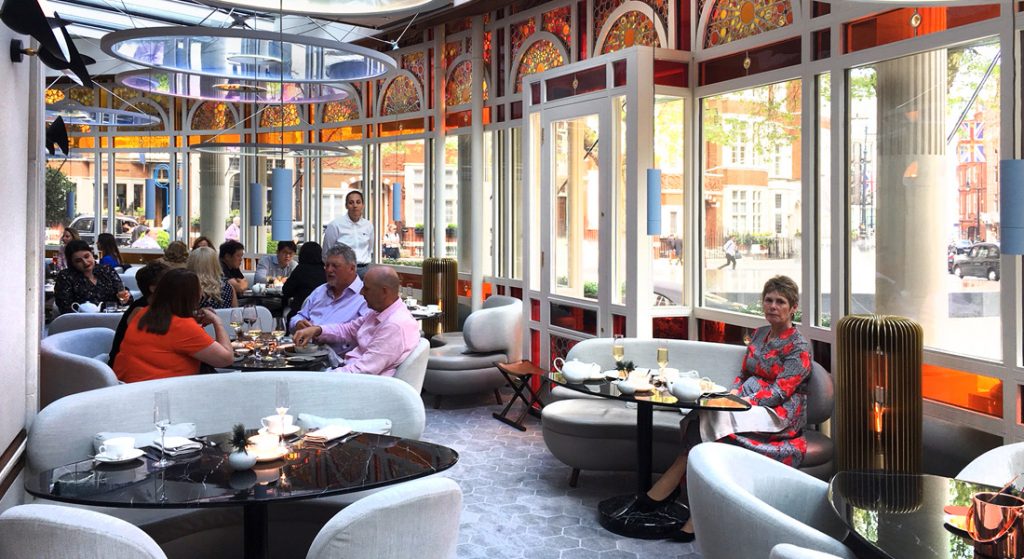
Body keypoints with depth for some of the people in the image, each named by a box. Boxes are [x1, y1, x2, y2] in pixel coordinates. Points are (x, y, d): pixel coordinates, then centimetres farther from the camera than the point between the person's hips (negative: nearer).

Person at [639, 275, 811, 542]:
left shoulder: (799, 347, -5)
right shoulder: (759, 334, 18)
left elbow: (779, 392, -14)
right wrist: (732, 394, -3)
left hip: (781, 414, -6)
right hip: (750, 406, 6)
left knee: (715, 418, -33)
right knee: (701, 416, -26)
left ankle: (674, 478, -22)